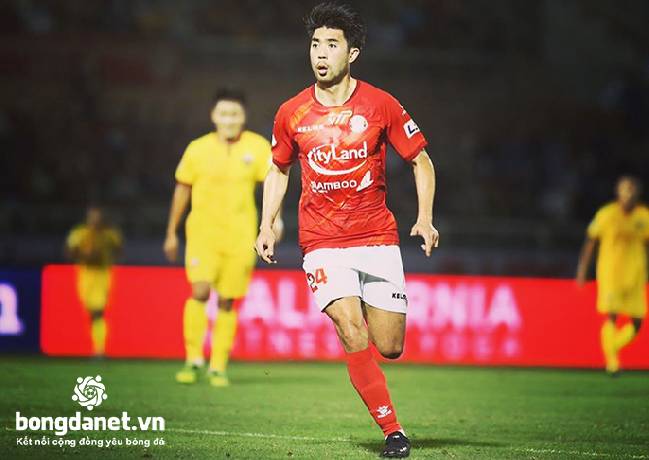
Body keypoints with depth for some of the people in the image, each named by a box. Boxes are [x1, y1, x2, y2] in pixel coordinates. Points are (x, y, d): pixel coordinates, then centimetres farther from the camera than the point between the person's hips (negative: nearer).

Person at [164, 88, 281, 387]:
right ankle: (194, 359, -8)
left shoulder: (258, 147, 0)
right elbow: (182, 189, 11)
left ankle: (219, 367, 13)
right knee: (200, 291, -18)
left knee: (227, 301, 2)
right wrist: (172, 233, 15)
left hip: (240, 236, 0)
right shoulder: (198, 149, 1)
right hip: (203, 231, 0)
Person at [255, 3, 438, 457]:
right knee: (355, 339, -19)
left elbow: (421, 160, 6)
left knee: (389, 349, 0)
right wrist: (267, 226, 7)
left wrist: (425, 219, -6)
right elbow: (279, 170, 18)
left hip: (378, 237, 0)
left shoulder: (381, 105, -3)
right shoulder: (291, 113, 1)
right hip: (322, 243, 0)